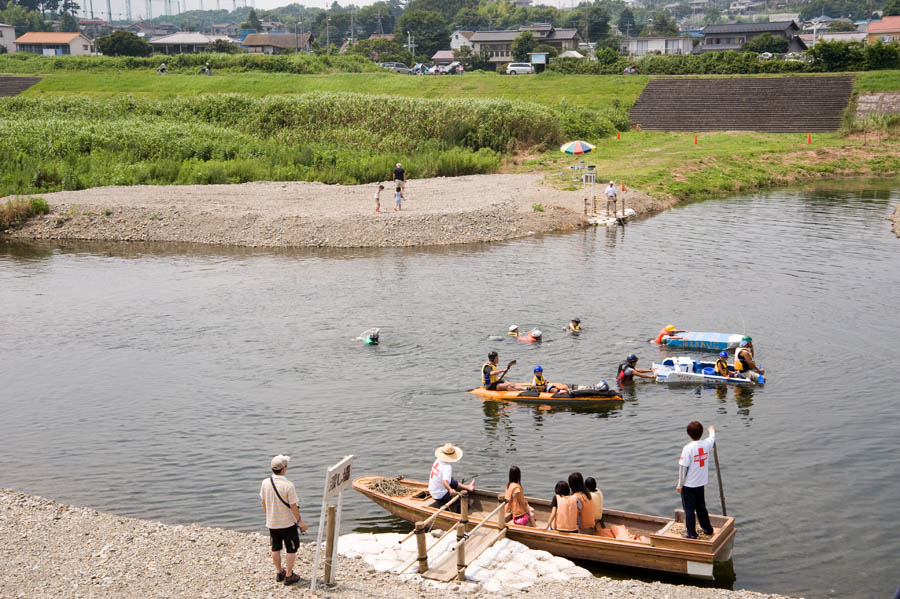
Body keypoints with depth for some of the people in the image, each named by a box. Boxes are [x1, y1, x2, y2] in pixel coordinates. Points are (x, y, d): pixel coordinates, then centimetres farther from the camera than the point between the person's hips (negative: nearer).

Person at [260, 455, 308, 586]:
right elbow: (293, 507, -18)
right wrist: (300, 522, -5)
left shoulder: (265, 483, -9)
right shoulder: (288, 486, -24)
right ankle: (288, 576, 15)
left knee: (276, 548, 19)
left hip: (272, 523, 5)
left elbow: (263, 502, 4)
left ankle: (279, 572, 32)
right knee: (291, 550, 11)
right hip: (287, 523, -5)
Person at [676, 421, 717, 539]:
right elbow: (712, 439, 21)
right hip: (701, 483, 6)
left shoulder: (688, 448, -22)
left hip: (688, 485, -6)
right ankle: (707, 528, 33)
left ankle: (691, 533, 9)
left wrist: (680, 484, -8)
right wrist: (712, 430, 44)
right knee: (701, 507, 22)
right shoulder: (707, 444, -6)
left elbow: (683, 467, -18)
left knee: (689, 509, 5)